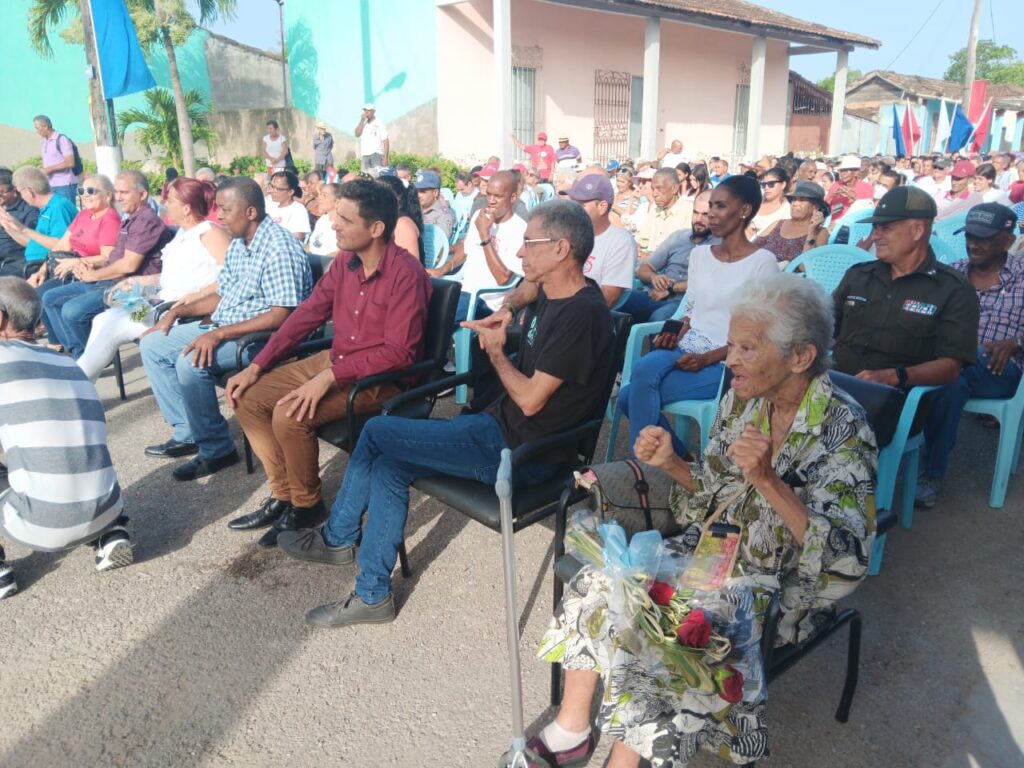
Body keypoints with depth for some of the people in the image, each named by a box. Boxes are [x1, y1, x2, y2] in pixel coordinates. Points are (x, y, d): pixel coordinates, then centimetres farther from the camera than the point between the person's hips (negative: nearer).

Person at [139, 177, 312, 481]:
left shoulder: (279, 248, -20)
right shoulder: (238, 244, 10)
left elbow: (280, 315, -26)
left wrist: (218, 334, -27)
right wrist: (178, 311, 9)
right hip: (223, 327, 10)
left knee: (191, 363, -29)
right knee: (152, 345, 9)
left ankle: (216, 449, -10)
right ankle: (188, 433, 11)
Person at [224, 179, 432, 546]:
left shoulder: (406, 274, -22)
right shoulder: (345, 261, 2)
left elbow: (399, 353, -25)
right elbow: (307, 313, 8)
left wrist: (330, 377, -27)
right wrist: (256, 367, 3)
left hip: (380, 377, -8)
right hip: (334, 360, 8)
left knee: (290, 415, -26)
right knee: (248, 397, 1)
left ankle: (306, 505, 0)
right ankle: (282, 494, 11)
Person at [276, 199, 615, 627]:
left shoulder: (582, 314, -21)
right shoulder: (552, 293, 8)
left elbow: (530, 399, -21)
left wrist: (496, 351, -5)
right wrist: (508, 315, 14)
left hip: (521, 452, -10)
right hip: (502, 426, 10)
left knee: (377, 433, -7)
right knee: (388, 466, 1)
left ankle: (336, 539, 16)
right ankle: (372, 595, 12)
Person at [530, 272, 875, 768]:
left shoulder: (843, 429, -20)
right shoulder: (741, 399, -1)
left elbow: (844, 556, -24)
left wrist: (768, 480, -35)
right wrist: (670, 462, -10)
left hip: (778, 584, -6)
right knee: (599, 585, -8)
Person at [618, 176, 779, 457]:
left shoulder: (763, 261, -6)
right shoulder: (699, 254, 13)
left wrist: (708, 358, -18)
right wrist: (675, 335, -3)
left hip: (728, 362, -6)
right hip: (687, 349, 6)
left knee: (634, 395, -24)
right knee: (636, 382, -21)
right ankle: (680, 459, 0)